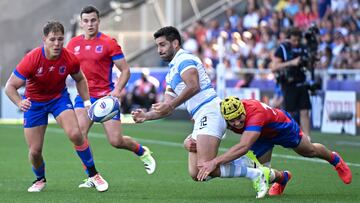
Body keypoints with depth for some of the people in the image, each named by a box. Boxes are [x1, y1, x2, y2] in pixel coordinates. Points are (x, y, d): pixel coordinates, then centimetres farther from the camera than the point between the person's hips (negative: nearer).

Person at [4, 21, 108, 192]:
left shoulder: (70, 59, -18)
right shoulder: (31, 59, -27)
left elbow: (80, 80, 5)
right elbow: (10, 86, -24)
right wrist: (20, 103, -43)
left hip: (59, 98, 1)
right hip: (34, 102, -1)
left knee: (75, 134, -22)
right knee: (35, 151, -2)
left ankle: (93, 175, -4)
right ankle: (40, 179, 30)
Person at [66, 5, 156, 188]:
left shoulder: (108, 43, -6)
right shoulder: (73, 44, 6)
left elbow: (125, 70, -4)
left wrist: (117, 90, -18)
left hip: (106, 96, -3)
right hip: (84, 96, 3)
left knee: (116, 141, -4)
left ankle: (142, 152, 28)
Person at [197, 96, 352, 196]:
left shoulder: (255, 112, -51)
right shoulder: (224, 116, -33)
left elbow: (243, 147, -61)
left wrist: (215, 162, -68)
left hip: (282, 126, -4)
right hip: (262, 137, 4)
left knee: (309, 151, 20)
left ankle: (334, 159, 54)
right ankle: (282, 178, 36)